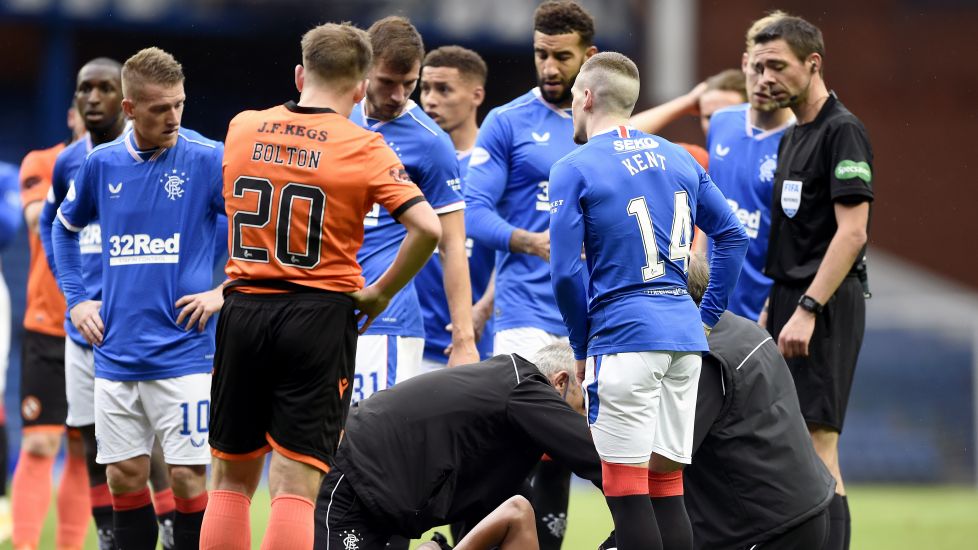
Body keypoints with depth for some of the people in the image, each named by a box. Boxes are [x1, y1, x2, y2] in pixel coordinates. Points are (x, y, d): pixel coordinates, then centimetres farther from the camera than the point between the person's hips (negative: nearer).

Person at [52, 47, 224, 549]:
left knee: (188, 476, -5)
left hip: (183, 352, -4)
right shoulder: (102, 164, 6)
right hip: (116, 353, 4)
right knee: (124, 476, 5)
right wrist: (76, 300, 14)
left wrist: (224, 294, -9)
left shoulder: (208, 160, -6)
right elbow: (64, 229, 23)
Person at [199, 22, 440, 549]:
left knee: (231, 482, 13)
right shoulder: (364, 148, -7)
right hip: (320, 317, -3)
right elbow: (427, 228, -14)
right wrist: (380, 293, -2)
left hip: (244, 309, 3)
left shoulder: (241, 129, 5)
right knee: (296, 487, -4)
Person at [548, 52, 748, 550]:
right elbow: (732, 235, 17)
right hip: (684, 334, 6)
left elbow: (566, 271, -8)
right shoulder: (679, 159, 15)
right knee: (666, 485, 9)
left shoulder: (574, 170, -4)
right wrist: (707, 317, 19)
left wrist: (582, 347, 4)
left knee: (625, 489, -5)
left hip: (626, 336, -6)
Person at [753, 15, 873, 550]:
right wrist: (773, 307, 18)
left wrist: (807, 309, -23)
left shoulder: (842, 131, -11)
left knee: (816, 447, -13)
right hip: (791, 304, 9)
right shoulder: (792, 138, 17)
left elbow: (851, 231, -19)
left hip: (825, 306, -9)